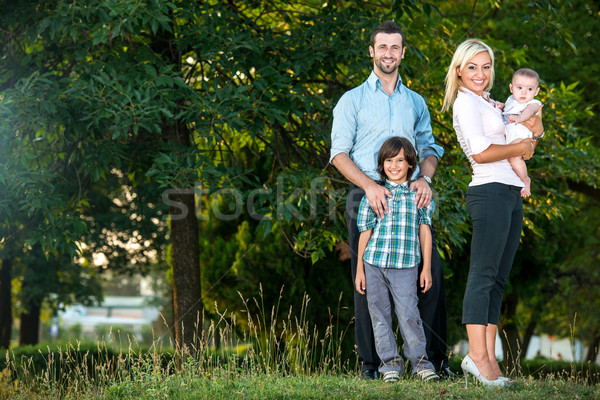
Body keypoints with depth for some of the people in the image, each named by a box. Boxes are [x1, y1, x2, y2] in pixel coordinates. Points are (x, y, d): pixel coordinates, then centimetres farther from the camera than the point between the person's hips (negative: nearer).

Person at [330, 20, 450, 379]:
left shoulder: (416, 102, 20)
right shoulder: (352, 100, 8)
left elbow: (429, 148, 17)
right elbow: (339, 153, 0)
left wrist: (424, 178, -6)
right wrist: (371, 186, -15)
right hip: (367, 197, -2)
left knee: (432, 272, -7)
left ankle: (435, 355, 1)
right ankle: (370, 360, 4)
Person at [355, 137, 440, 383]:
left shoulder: (419, 194, 6)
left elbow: (424, 231, 7)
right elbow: (365, 232, 8)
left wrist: (427, 268, 3)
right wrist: (359, 269, 6)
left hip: (405, 265, -2)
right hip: (374, 263, 2)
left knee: (408, 313, -9)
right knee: (380, 314, 5)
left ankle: (419, 361, 3)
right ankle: (390, 362, 15)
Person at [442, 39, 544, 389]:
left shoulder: (489, 103, 23)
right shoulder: (466, 101, -4)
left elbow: (533, 131, 30)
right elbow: (481, 152, -16)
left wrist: (533, 133, 6)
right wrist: (521, 147, -3)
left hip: (511, 194, 9)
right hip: (491, 192, -9)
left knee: (498, 278, 5)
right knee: (483, 274, -12)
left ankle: (489, 359, 5)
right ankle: (477, 356, -15)